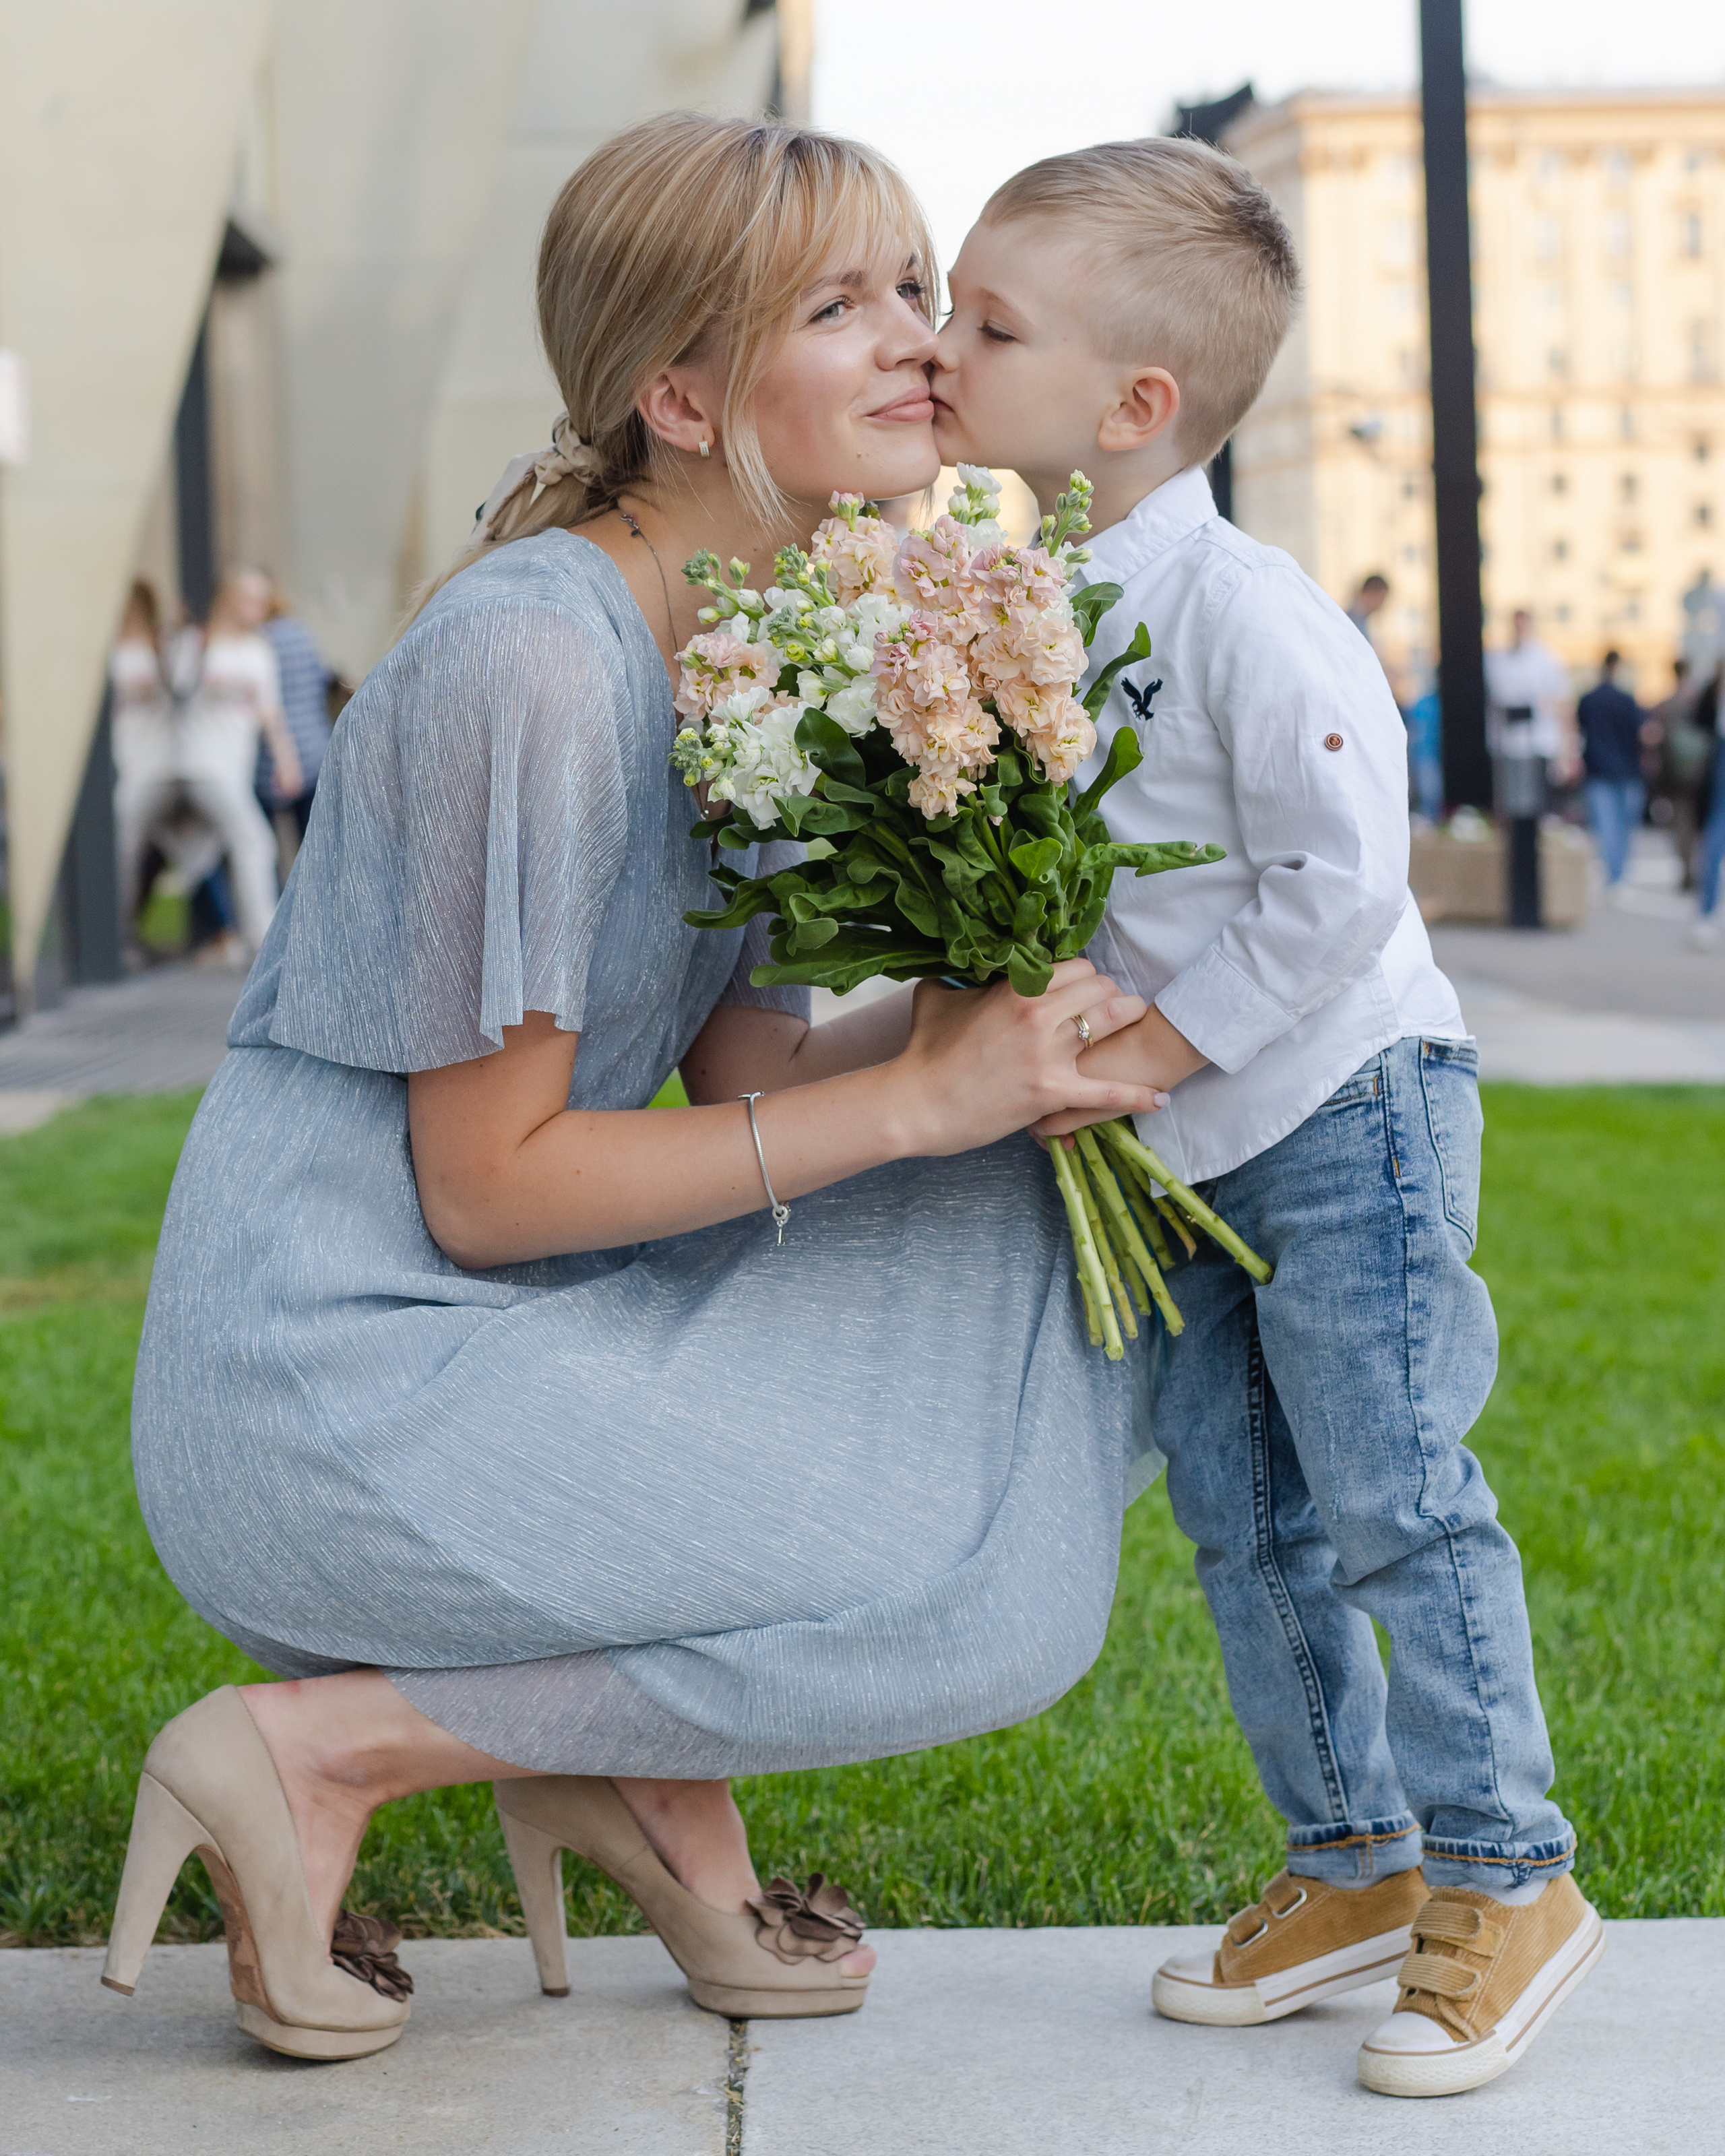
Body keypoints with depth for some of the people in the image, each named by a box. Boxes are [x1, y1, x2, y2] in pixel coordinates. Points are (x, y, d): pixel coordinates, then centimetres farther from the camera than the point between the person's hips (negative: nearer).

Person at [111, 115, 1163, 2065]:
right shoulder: (536, 656, -21)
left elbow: (748, 1081, 6)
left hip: (501, 1329, 9)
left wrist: (972, 1007, -12)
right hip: (340, 1381, -9)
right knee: (1004, 1596, -11)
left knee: (1032, 1249, 4)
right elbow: (486, 1183, -20)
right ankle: (328, 1747, -4)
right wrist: (915, 1100, -20)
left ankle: (655, 1780, 7)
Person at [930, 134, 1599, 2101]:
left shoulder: (1240, 610, -21)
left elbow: (1338, 880, -22)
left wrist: (1150, 1049, -21)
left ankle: (1506, 1877, 9)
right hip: (1184, 1146, 8)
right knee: (1239, 1511, 12)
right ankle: (1352, 1860, 25)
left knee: (1390, 1496, -5)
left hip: (1344, 1106, -8)